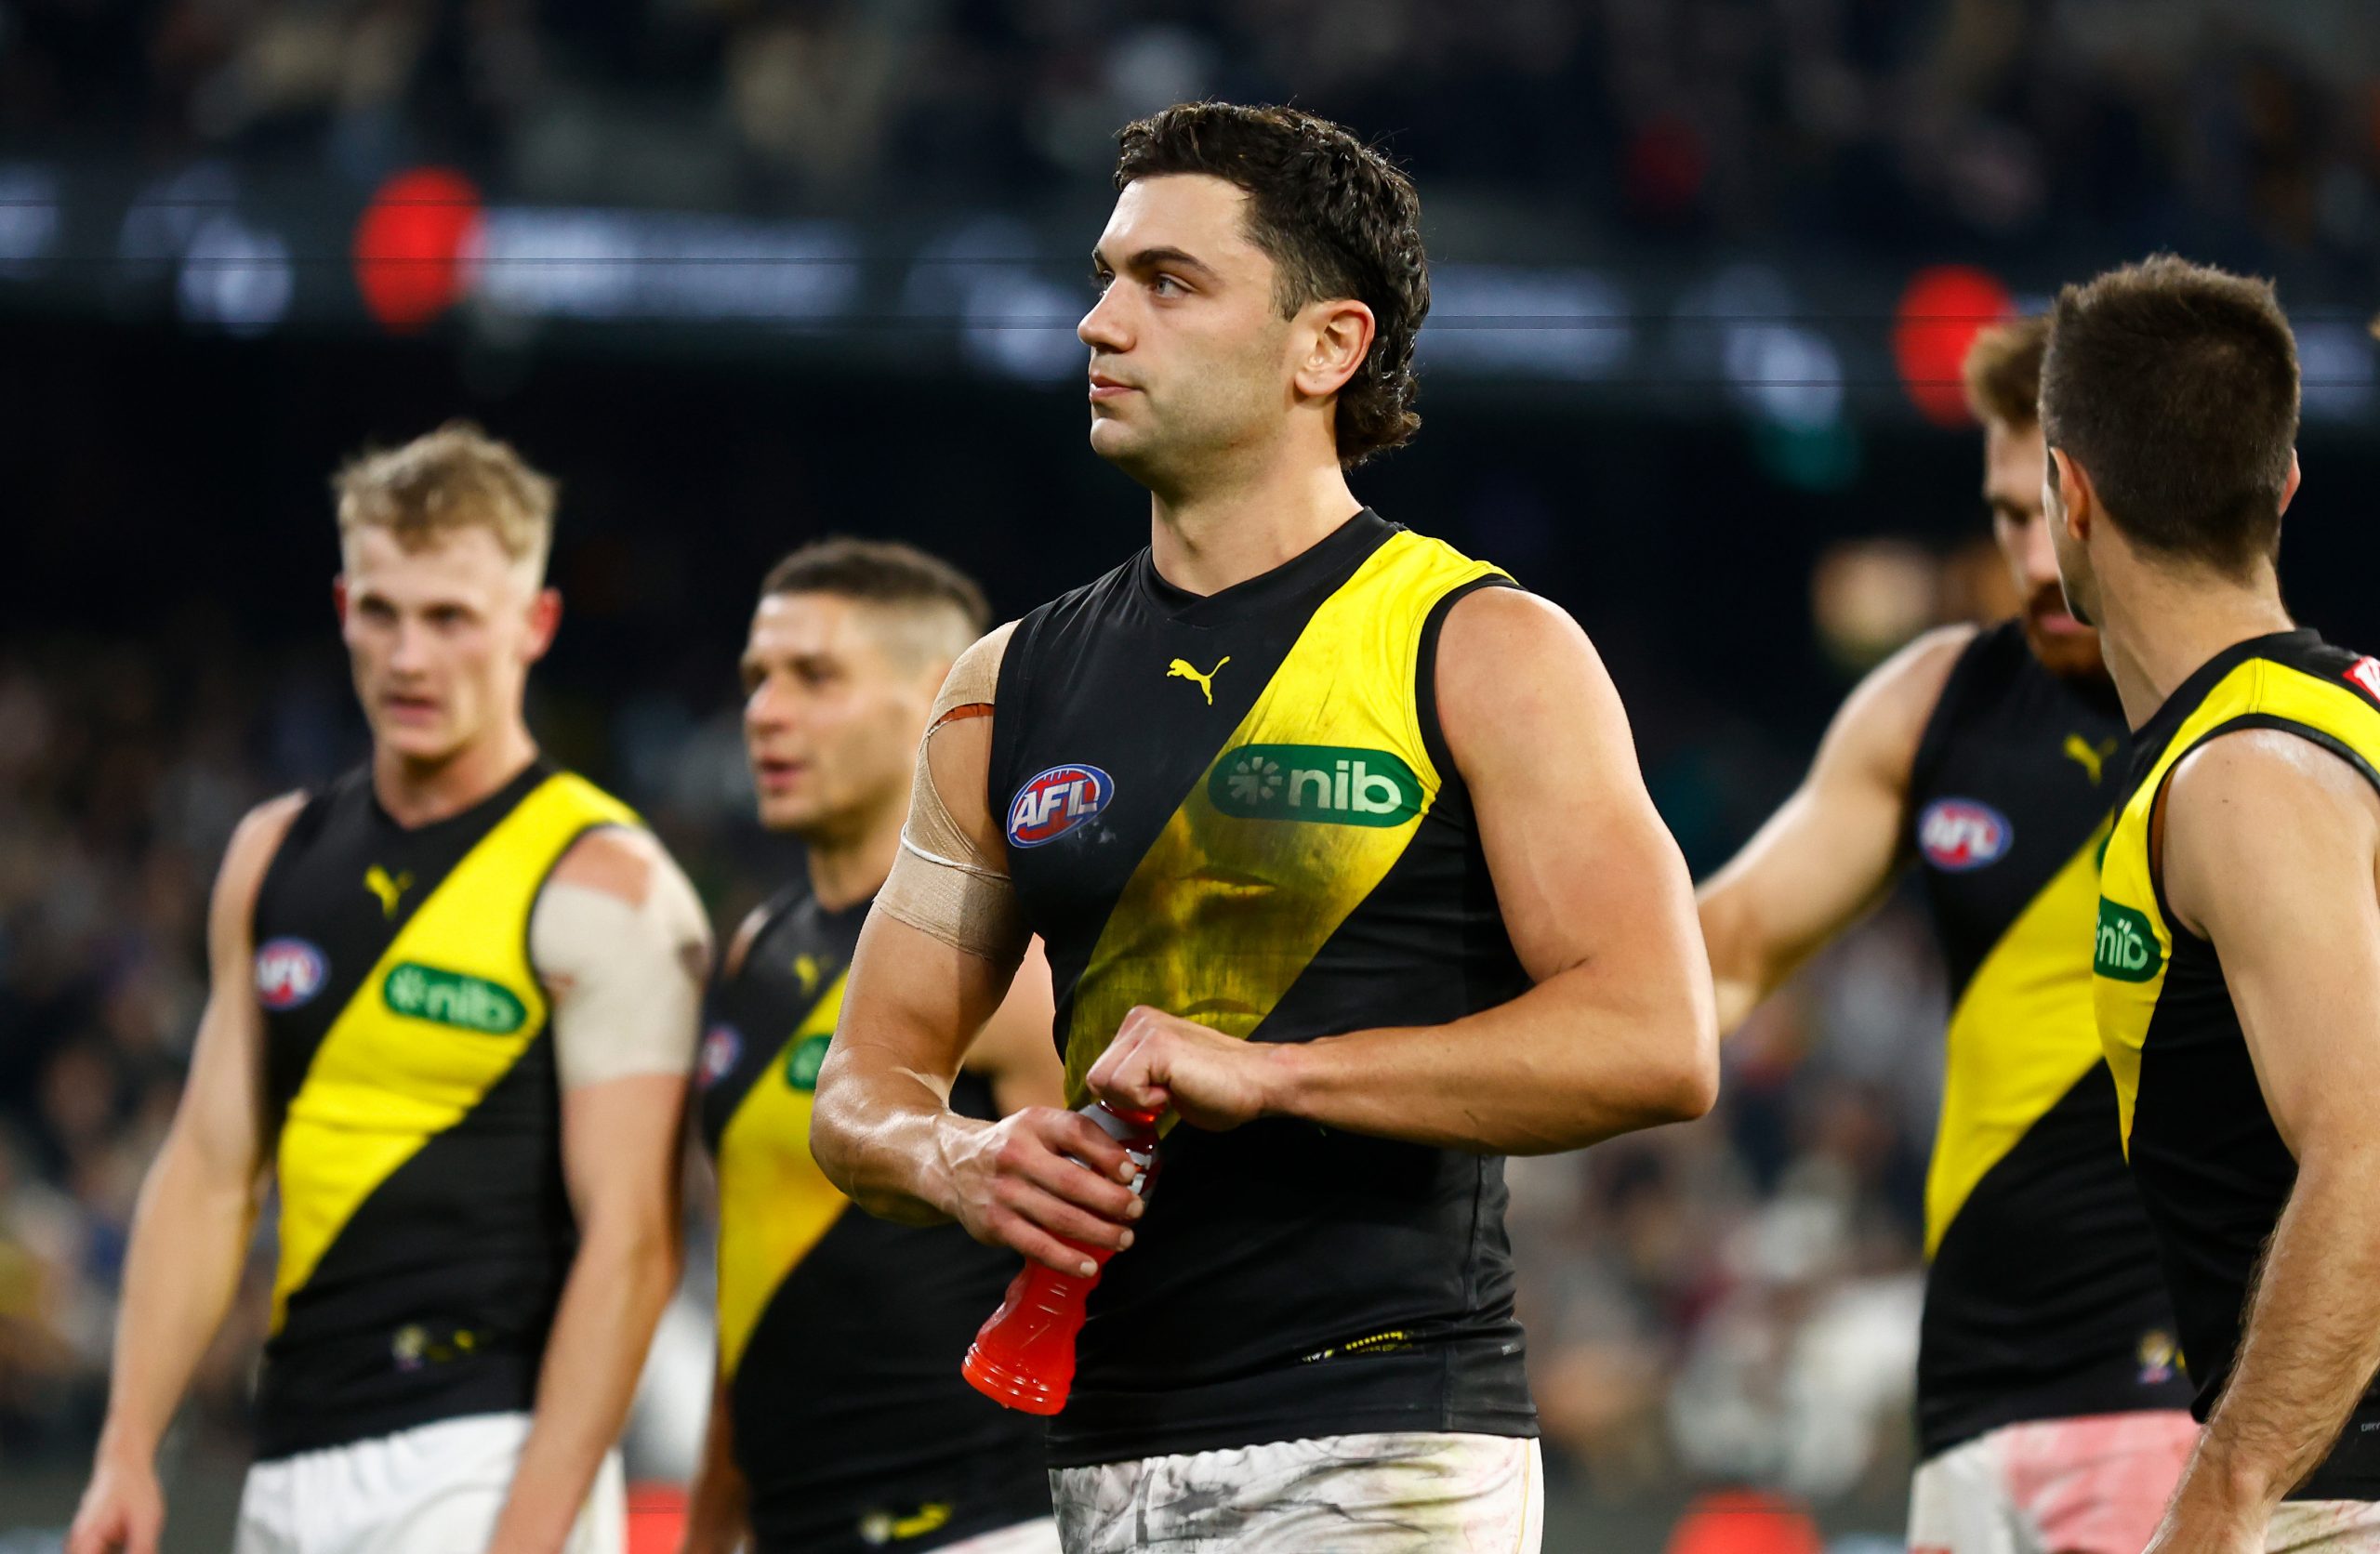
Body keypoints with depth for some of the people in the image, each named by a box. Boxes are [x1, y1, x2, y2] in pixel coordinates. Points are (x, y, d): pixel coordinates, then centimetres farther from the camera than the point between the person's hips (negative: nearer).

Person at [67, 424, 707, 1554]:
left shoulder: (603, 888, -7)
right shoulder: (276, 857, 14)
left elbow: (630, 1246, -12)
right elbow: (208, 1173, 15)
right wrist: (127, 1451, 7)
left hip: (480, 1462, -7)